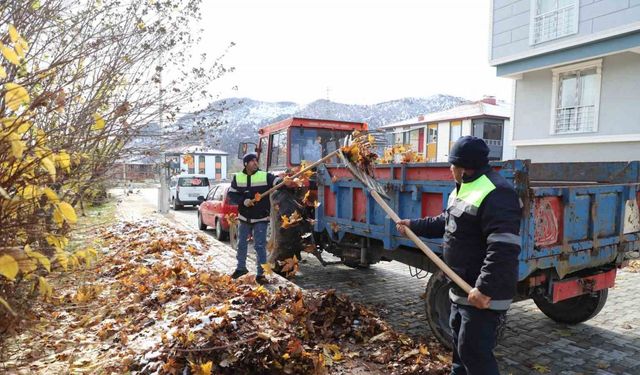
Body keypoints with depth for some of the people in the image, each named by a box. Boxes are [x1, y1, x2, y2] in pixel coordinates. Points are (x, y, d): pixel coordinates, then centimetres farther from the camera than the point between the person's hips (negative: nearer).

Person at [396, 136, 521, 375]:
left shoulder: (495, 193, -24)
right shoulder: (465, 188, 12)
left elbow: (504, 248, -30)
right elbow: (446, 223, 25)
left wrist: (485, 288, -31)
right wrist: (414, 225, 24)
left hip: (484, 294, -10)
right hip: (464, 288, 11)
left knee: (474, 351, -3)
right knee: (460, 343, 25)